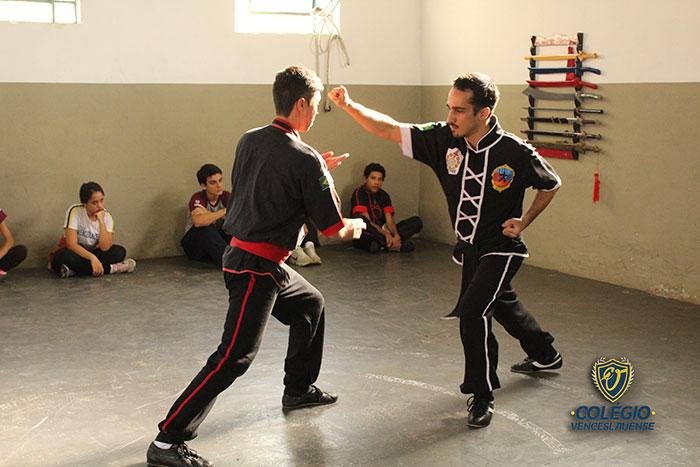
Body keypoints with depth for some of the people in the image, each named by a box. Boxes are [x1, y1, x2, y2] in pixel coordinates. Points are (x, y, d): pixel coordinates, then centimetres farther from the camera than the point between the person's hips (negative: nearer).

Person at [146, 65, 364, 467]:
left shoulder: (249, 140, 5)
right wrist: (355, 226, 13)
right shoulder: (305, 159, -17)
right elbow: (334, 229, -10)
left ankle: (298, 389, 43)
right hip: (257, 267, -9)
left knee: (311, 305, 27)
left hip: (241, 252, 9)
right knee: (235, 356, -9)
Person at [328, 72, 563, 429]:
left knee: (473, 310, -23)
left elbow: (551, 185, -5)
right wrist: (349, 105, -31)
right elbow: (389, 130, -18)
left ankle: (482, 395, -4)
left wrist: (525, 221, -13)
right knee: (501, 303, 25)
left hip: (501, 248, -6)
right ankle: (545, 355, 53)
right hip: (469, 248, 6)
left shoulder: (515, 153, -24)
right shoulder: (443, 139, -15)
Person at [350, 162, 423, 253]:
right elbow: (366, 221, -20)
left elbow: (389, 220, -2)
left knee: (416, 221, -4)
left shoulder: (384, 195, 9)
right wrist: (386, 235, -32)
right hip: (364, 238, -6)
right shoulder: (359, 193, -9)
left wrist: (396, 236, -24)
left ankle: (381, 244, -26)